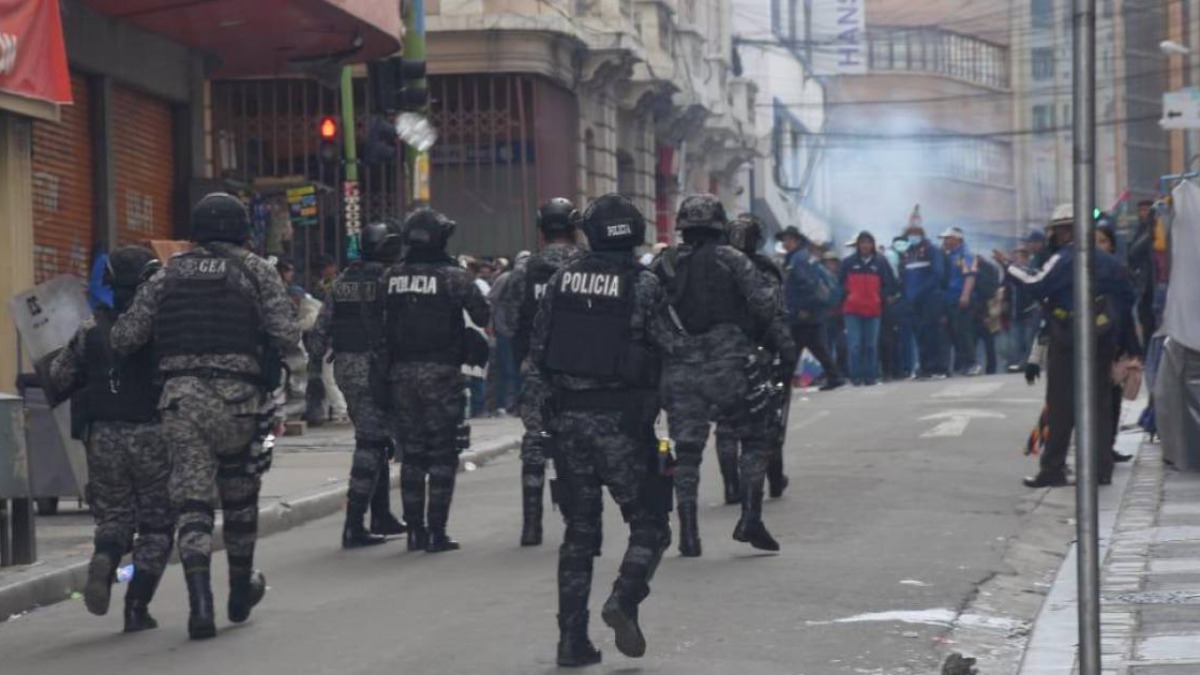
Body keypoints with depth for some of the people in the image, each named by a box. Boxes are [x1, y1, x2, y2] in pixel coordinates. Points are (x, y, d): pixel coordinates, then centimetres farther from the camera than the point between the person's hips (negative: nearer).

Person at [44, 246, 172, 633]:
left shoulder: (92, 330, 4)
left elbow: (58, 382, 6)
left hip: (103, 437, 2)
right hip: (153, 437, -2)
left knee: (113, 517, 16)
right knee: (156, 523, 10)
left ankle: (105, 558, -17)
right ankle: (137, 607, 1)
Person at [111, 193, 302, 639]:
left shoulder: (169, 275, 11)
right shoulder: (255, 271, 4)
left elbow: (125, 337, 3)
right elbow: (286, 335, -7)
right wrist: (293, 351, 14)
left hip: (180, 397, 1)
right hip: (237, 398, -1)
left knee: (191, 502, 0)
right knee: (239, 494, 18)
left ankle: (200, 605, -13)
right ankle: (241, 590, 33)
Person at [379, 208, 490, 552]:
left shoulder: (390, 278, 2)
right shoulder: (454, 277, -10)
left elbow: (380, 322, 6)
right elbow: (484, 316, -5)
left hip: (401, 373, 4)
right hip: (441, 371, -4)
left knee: (411, 453, 12)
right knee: (442, 453, 1)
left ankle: (415, 529, 15)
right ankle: (436, 532, -2)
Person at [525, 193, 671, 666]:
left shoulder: (561, 280, 5)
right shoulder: (643, 284, -7)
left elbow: (536, 354, 6)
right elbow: (668, 354, -9)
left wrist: (552, 400, 13)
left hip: (569, 419, 4)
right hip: (622, 420, -4)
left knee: (578, 532, 12)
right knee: (648, 522, 8)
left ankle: (572, 639, 10)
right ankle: (624, 599, -17)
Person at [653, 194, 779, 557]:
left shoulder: (663, 264, 7)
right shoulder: (731, 259, -2)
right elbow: (763, 301, -11)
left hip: (678, 370, 3)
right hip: (725, 367, -3)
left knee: (686, 449, 6)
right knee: (755, 437, 11)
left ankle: (688, 533, 2)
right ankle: (750, 518, 1)